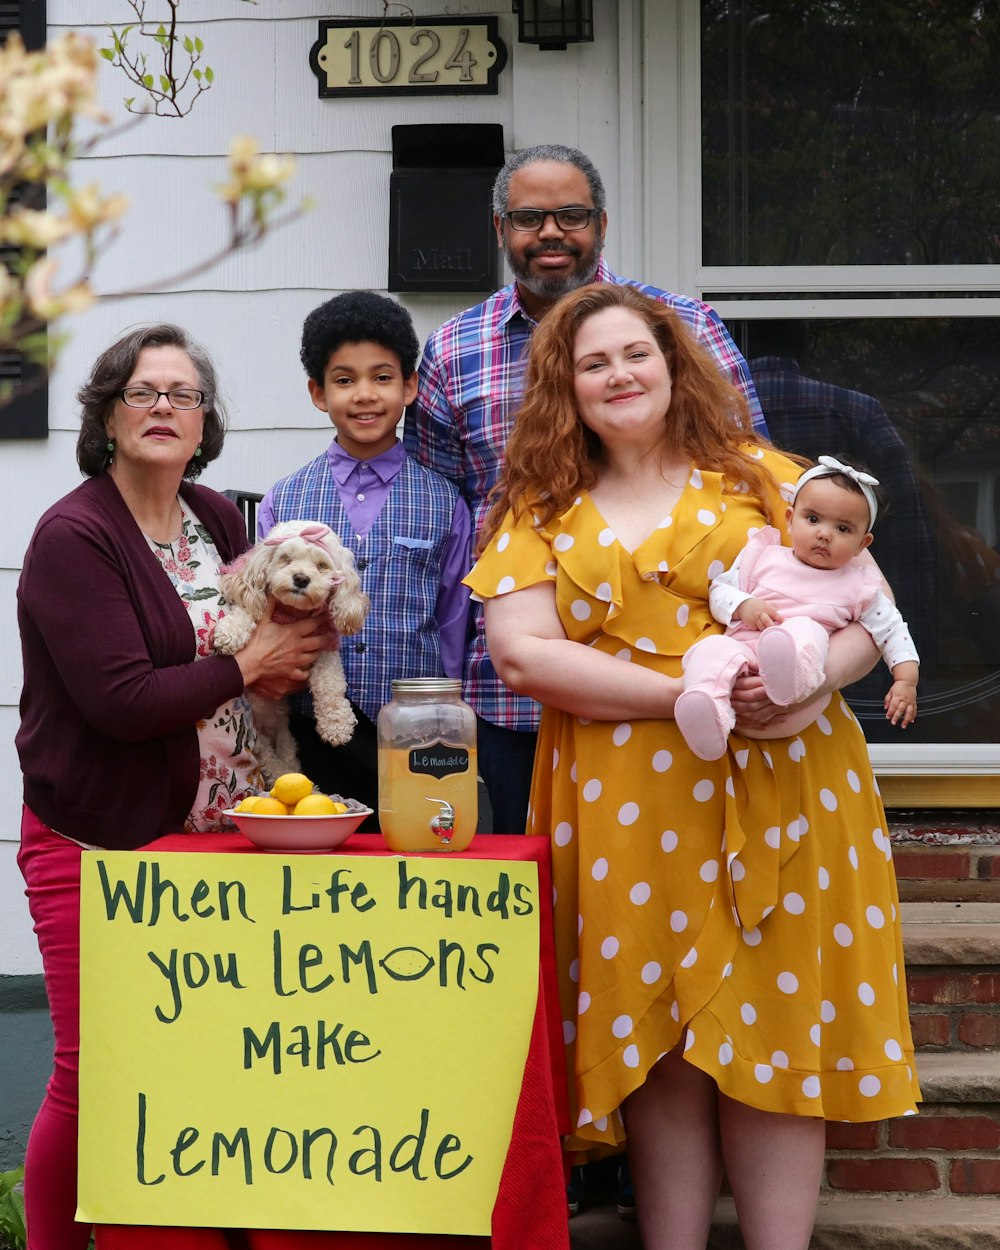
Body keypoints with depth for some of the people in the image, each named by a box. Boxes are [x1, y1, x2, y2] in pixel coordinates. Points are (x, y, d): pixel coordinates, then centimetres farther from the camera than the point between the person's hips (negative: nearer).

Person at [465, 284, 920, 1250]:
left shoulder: (761, 477, 11)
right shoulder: (540, 512, 10)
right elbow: (522, 656, -4)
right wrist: (691, 694, -14)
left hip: (778, 791, 0)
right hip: (626, 807, 0)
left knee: (774, 1026, 1)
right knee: (660, 1046, 3)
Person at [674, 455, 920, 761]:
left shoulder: (858, 586, 18)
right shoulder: (764, 558, 20)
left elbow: (892, 631, 21)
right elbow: (719, 590, 18)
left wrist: (906, 680, 8)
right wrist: (743, 606, -4)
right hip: (742, 649, 1)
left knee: (805, 629, -34)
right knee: (712, 649, -32)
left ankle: (791, 677, -66)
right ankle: (707, 713, -57)